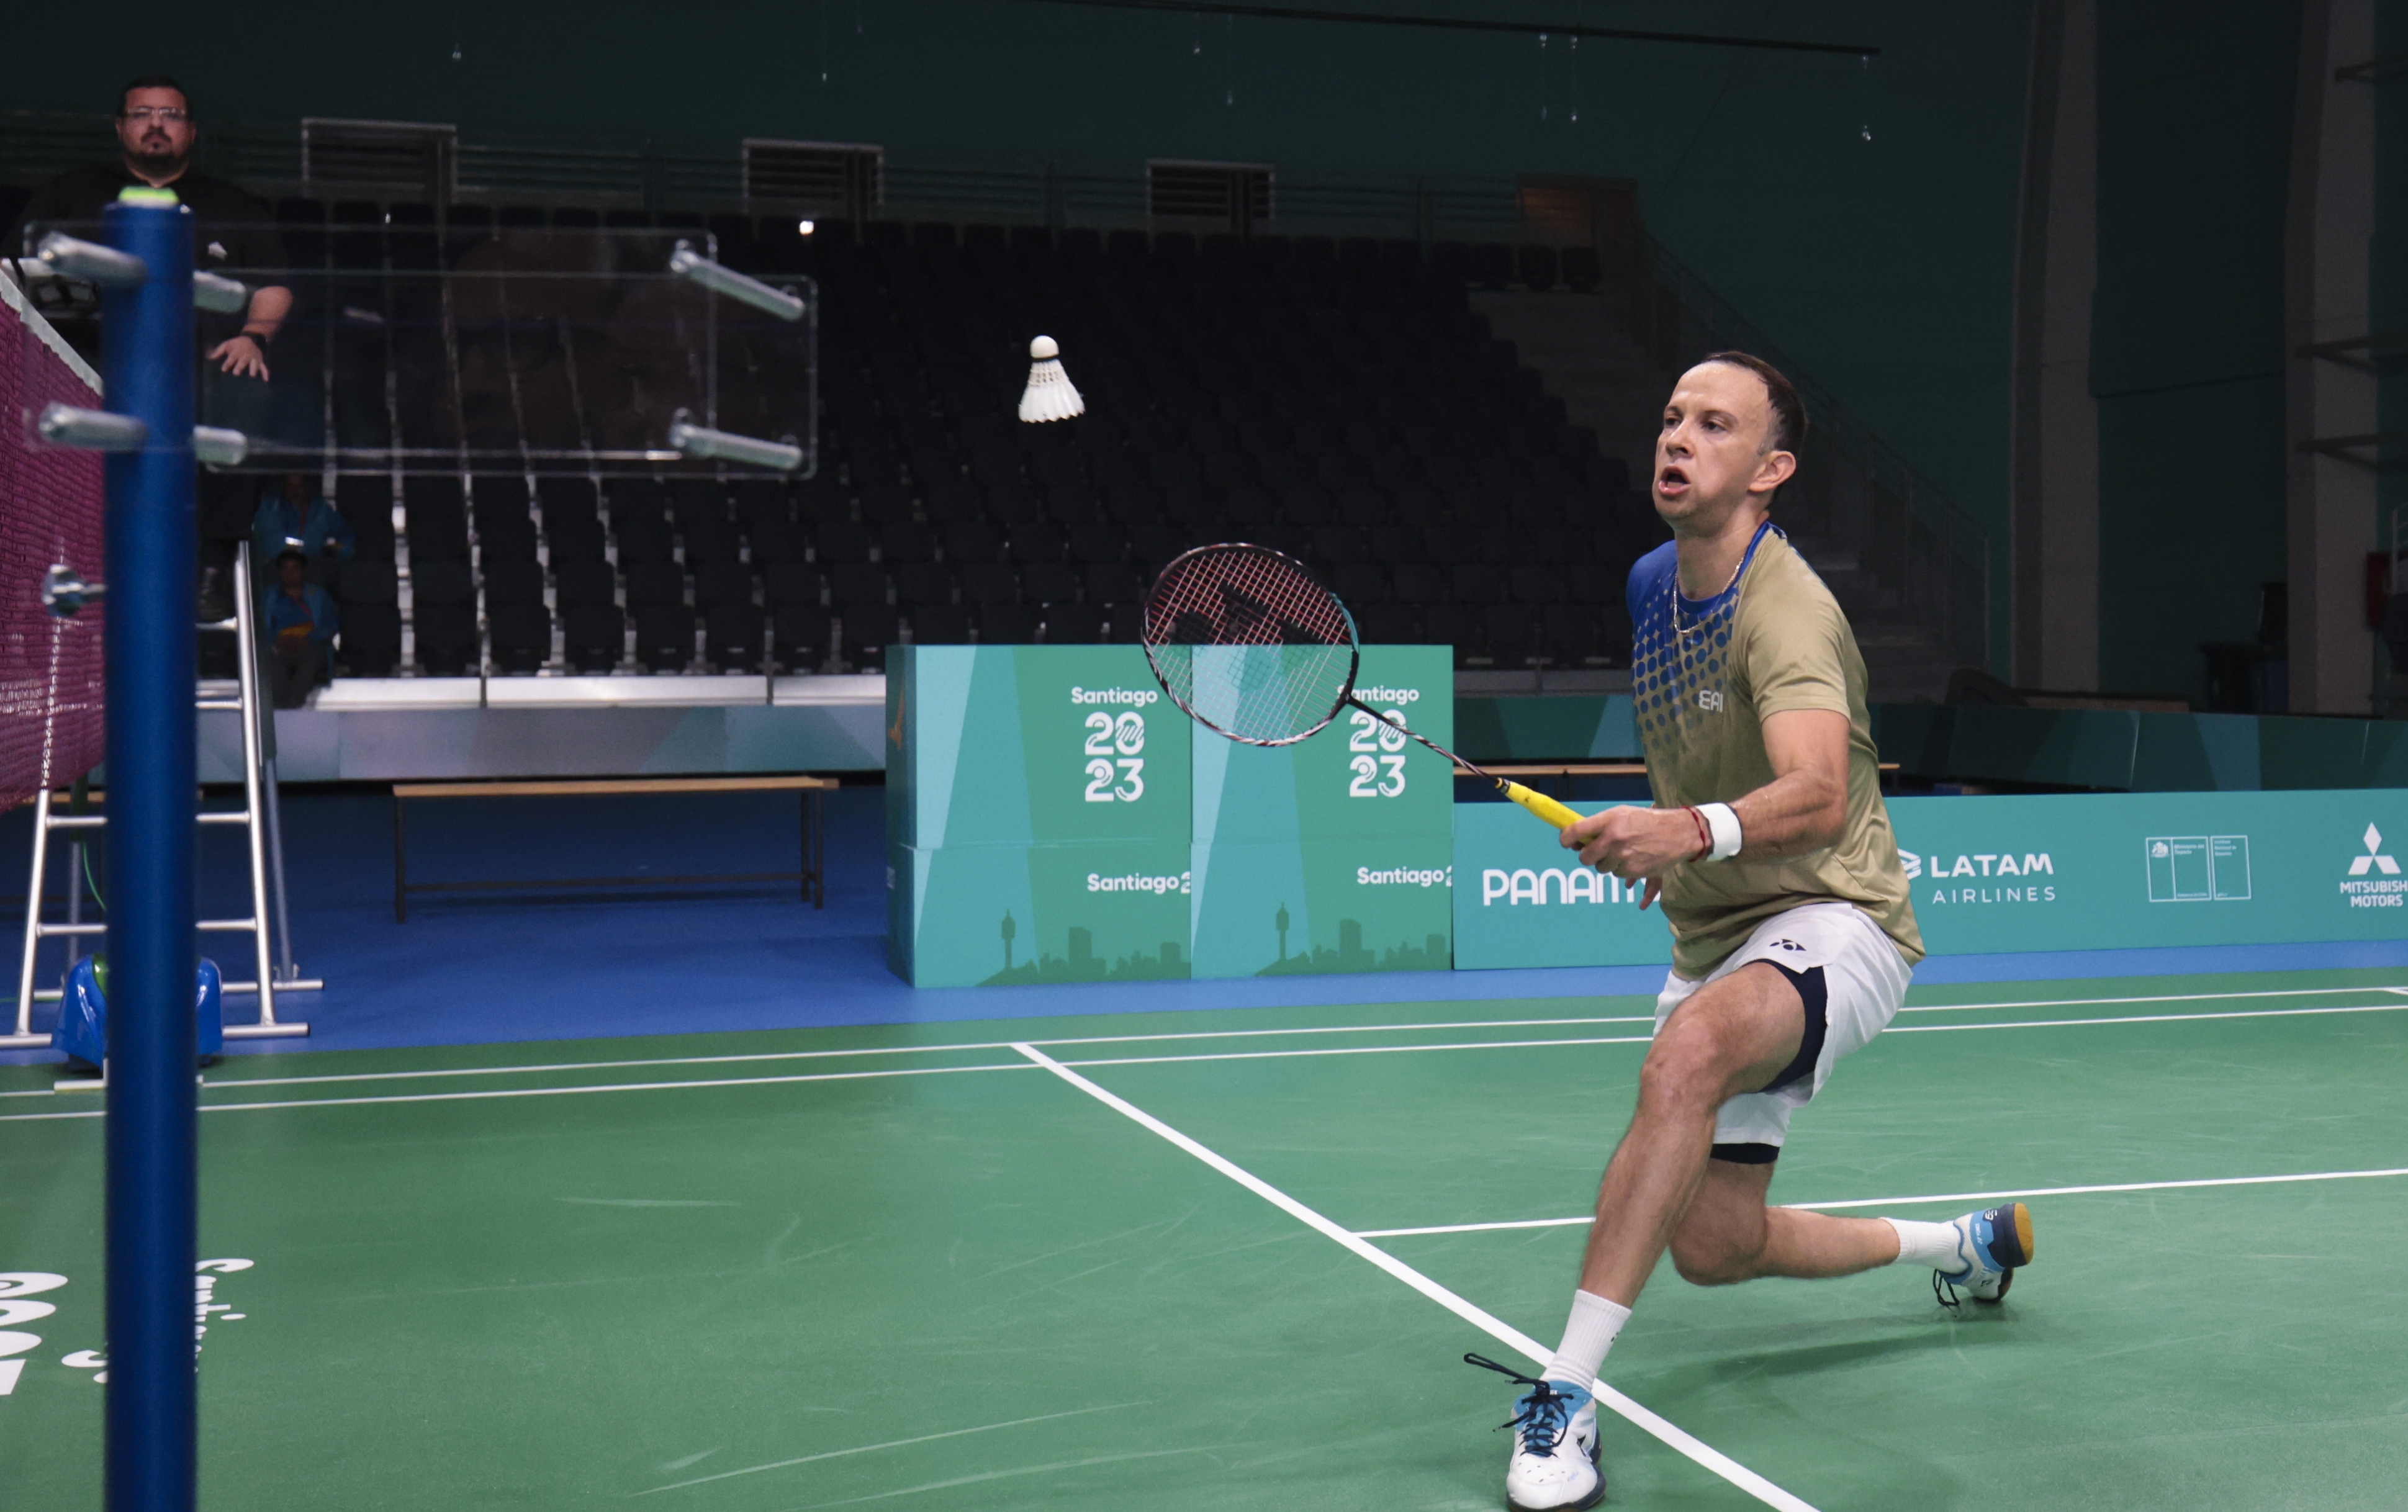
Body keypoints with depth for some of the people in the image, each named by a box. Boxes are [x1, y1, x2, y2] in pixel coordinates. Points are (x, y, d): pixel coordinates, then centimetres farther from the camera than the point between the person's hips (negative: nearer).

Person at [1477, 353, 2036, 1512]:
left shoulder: (1786, 612, -21)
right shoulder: (1653, 586, 4)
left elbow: (1819, 796, -40)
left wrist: (1697, 830, -56)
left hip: (1830, 919, -8)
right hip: (1714, 941, 9)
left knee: (1688, 1050, -40)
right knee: (1715, 1248, 10)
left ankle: (1566, 1395, -38)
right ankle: (1965, 1245, 38)